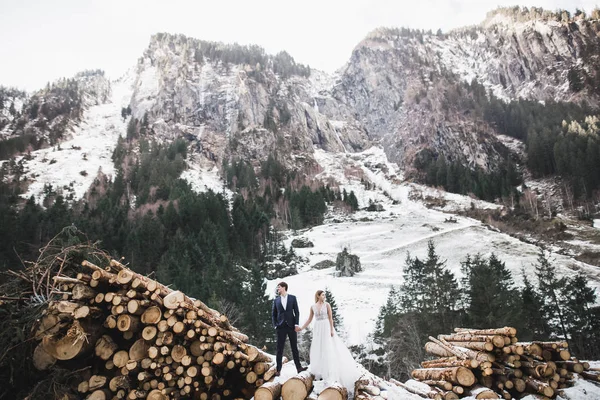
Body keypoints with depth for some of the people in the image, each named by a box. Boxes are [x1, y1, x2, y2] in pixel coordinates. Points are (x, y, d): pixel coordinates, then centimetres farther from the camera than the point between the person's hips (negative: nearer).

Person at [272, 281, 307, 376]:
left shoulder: (292, 298, 2)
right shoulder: (276, 300, 6)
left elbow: (296, 312, 0)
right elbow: (274, 314, 9)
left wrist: (296, 324, -7)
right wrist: (275, 326, -1)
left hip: (291, 326, -1)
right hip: (281, 327, 1)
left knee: (294, 347, 8)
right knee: (279, 349, 3)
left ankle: (299, 367, 14)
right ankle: (278, 369, 9)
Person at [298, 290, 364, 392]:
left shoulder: (327, 304, -4)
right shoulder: (313, 307, 4)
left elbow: (330, 318, -5)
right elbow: (309, 319, 10)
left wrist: (332, 330, -12)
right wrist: (301, 328, 6)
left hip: (326, 328, -3)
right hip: (317, 329, 3)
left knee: (329, 348, -4)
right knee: (318, 349, 7)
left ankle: (330, 372, 5)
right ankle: (321, 371, 22)